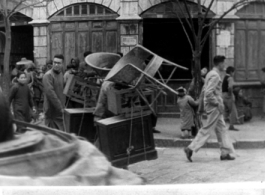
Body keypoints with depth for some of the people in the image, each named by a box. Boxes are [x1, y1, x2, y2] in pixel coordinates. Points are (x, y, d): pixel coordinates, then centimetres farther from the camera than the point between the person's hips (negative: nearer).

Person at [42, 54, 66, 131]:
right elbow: (50, 93, -21)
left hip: (60, 110, 8)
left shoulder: (61, 74, 14)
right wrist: (60, 108, -22)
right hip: (52, 110, -8)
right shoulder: (48, 75, -13)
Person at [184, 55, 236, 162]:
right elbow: (208, 93, -27)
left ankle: (225, 152, 15)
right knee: (207, 129, -5)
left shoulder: (211, 74, 14)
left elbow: (204, 90, 19)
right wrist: (217, 103, -19)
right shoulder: (215, 76, -17)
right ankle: (191, 148, -2)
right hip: (214, 107, -10)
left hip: (213, 106, 10)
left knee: (221, 128, 12)